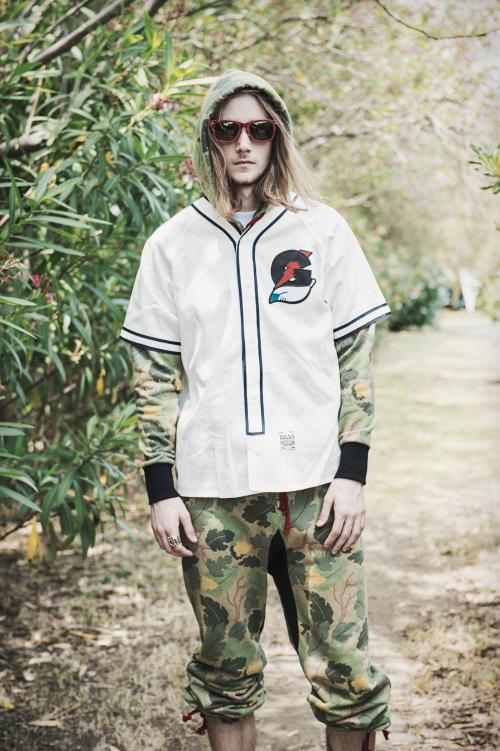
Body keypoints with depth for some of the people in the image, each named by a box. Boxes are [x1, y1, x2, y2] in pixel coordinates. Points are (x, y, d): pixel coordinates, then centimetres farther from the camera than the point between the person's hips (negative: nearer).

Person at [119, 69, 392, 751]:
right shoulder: (173, 245, 7)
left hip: (316, 485, 0)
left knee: (344, 670, -1)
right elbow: (155, 374, 7)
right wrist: (161, 491, 1)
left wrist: (352, 474, -3)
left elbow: (357, 358, 5)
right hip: (213, 492, 1)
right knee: (226, 670, 8)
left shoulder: (322, 230, 5)